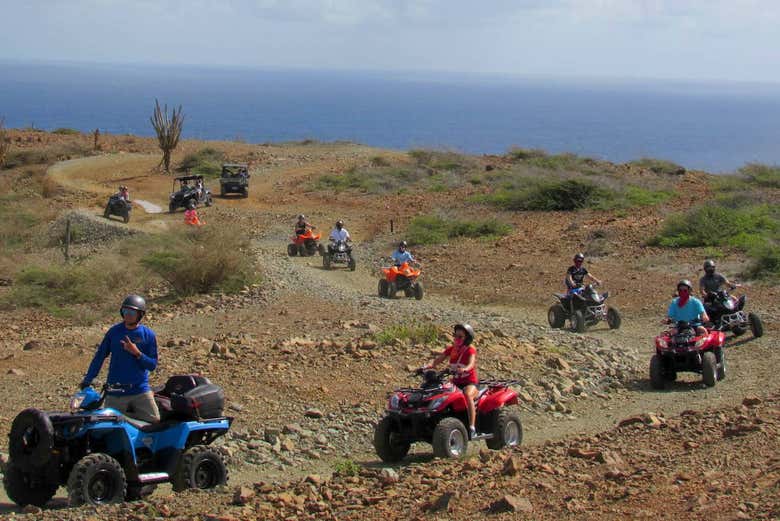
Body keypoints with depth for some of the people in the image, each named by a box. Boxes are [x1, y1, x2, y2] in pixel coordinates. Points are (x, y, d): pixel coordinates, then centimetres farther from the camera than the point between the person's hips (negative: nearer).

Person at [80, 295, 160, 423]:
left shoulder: (148, 335, 0)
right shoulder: (114, 331, 2)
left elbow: (152, 365, 0)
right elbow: (100, 356, 5)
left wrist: (137, 353, -16)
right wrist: (87, 380, 0)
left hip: (140, 390, 0)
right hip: (115, 391, 0)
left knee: (154, 421, -7)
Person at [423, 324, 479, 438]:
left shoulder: (470, 349, -4)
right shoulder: (451, 349, 11)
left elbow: (471, 363, -23)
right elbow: (438, 359, 2)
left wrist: (464, 369, -46)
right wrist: (428, 366, -18)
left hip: (470, 382, -6)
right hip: (455, 382, 6)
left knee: (467, 394, -37)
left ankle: (472, 428, -39)